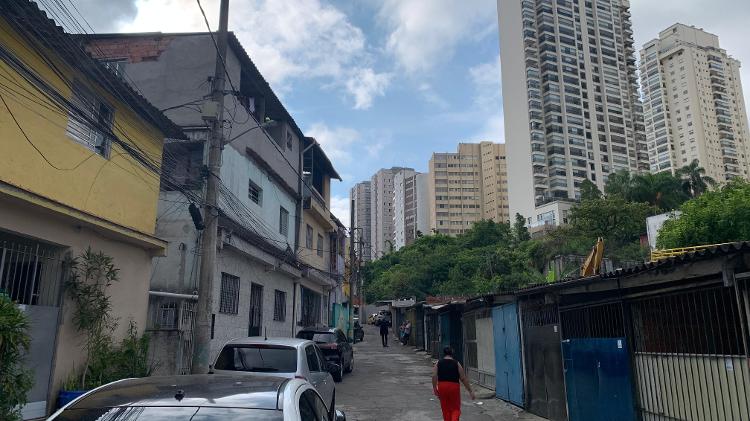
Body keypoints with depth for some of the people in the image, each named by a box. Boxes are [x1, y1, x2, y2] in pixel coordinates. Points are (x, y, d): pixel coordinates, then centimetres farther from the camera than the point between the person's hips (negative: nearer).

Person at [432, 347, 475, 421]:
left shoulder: (438, 363, 4)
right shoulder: (456, 364, 0)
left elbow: (434, 377, -4)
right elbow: (463, 379, -1)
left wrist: (435, 388, 4)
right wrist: (470, 390, 4)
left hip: (442, 387, 2)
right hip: (454, 387, -2)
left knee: (445, 408, 15)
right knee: (455, 408, 9)